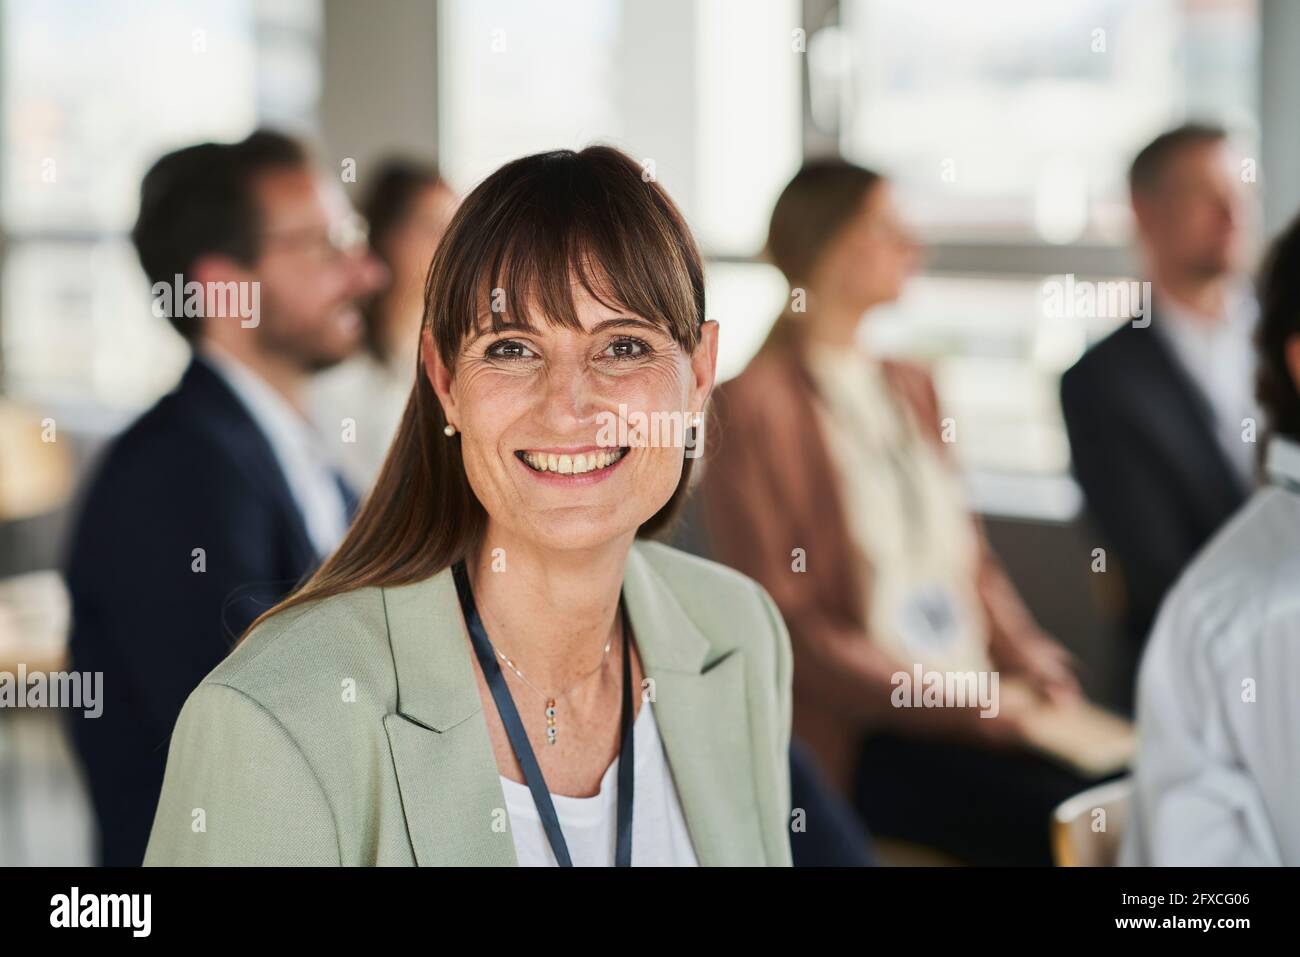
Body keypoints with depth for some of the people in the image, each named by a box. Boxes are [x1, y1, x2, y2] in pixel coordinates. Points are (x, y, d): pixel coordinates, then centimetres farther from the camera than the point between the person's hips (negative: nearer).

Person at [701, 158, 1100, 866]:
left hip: (972, 707, 7)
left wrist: (1026, 656, 0)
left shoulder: (907, 385, 16)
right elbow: (781, 622, -10)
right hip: (855, 738, -7)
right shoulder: (757, 403, -6)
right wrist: (959, 706, -14)